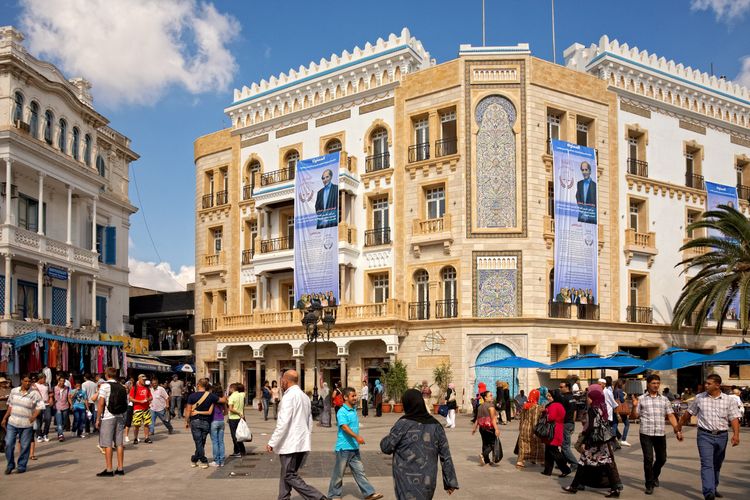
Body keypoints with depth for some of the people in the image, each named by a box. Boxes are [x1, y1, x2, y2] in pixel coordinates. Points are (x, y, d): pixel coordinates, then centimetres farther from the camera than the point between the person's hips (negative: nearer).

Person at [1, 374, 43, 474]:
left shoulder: (34, 394, -5)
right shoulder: (14, 391, 7)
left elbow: (40, 406, -8)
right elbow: (10, 406, 15)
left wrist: (34, 416, -22)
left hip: (26, 425, -3)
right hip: (12, 423, 3)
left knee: (25, 446, 2)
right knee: (9, 444, -1)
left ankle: (22, 466, 16)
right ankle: (10, 465, 16)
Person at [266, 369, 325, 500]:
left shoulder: (289, 396, -14)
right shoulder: (305, 397, 14)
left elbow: (283, 423, -20)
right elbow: (310, 422, 20)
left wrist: (272, 443, -16)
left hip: (290, 444, -9)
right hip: (302, 444, 9)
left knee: (290, 476, -4)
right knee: (287, 473, 15)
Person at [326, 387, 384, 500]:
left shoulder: (354, 410, 11)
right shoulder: (342, 412, -16)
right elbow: (344, 427, -28)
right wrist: (357, 437, -38)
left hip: (354, 447, 7)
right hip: (344, 447, -7)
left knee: (359, 471, 7)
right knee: (339, 473, 5)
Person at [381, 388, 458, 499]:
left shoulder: (403, 424, -13)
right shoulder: (435, 425, 0)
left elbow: (385, 447, -5)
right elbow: (445, 456, 1)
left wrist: (391, 435, 15)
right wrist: (450, 482, 7)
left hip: (408, 482, -5)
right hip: (428, 481, 5)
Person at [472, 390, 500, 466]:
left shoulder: (480, 406, 11)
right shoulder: (490, 405, -10)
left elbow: (477, 418, 14)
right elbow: (493, 418, -17)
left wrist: (474, 428, 21)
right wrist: (496, 429, -21)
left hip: (482, 427, 8)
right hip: (490, 427, -8)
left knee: (485, 443, 13)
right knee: (493, 443, 0)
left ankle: (487, 460, 17)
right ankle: (483, 454, -19)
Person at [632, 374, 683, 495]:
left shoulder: (664, 399, 10)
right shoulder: (641, 399, 4)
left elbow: (671, 416, 7)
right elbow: (635, 416, 5)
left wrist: (677, 430, -2)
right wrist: (634, 406, -14)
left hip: (660, 434, 3)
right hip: (646, 434, -2)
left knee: (662, 458, 11)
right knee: (648, 459, -5)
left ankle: (655, 476, 40)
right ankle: (649, 485, 8)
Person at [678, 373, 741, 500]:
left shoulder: (728, 400, 1)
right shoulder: (699, 398, 1)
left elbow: (734, 418, -5)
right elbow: (688, 413, 11)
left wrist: (736, 434, -20)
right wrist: (679, 426, 16)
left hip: (721, 436, 2)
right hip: (705, 435, -2)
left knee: (717, 465, 15)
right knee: (707, 464, -13)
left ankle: (714, 488, 33)